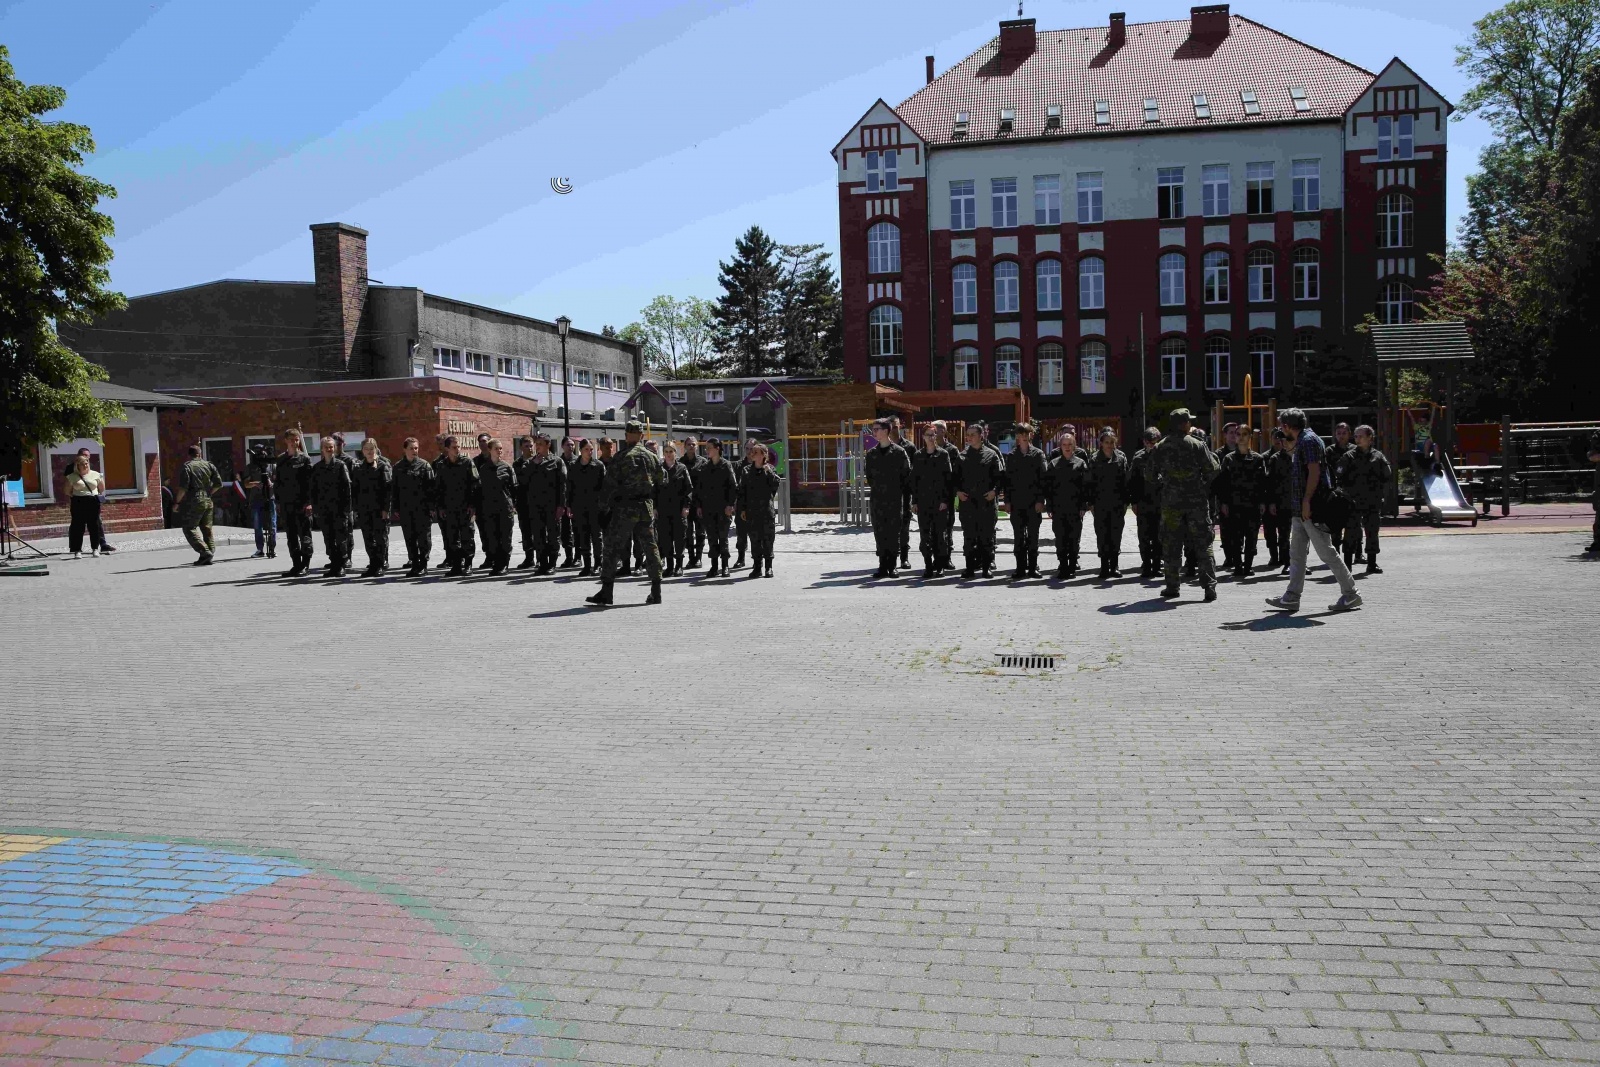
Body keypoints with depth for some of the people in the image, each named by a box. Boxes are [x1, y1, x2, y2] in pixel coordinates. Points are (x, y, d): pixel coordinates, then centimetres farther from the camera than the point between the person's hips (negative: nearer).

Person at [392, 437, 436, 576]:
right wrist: (396, 508, 8)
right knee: (409, 538, 7)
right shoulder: (398, 467, 10)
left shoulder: (424, 465, -1)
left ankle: (423, 564, 9)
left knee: (424, 537, 1)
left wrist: (431, 506, -9)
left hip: (422, 508, -4)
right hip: (405, 509, 4)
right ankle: (414, 563, 14)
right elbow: (395, 489, 12)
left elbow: (432, 486, -4)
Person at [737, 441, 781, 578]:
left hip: (767, 510, -2)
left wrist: (769, 472, -16)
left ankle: (768, 567, 6)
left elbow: (775, 485, -10)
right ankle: (757, 566, 9)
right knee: (755, 539, 3)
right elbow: (742, 491, 7)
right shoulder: (747, 471, 9)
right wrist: (742, 508, 1)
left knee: (768, 538, -1)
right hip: (752, 510, 2)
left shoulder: (770, 469, 5)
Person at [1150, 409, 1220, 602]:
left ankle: (1172, 586, 10)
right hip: (1197, 501, -1)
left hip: (1170, 501, 1)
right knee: (1203, 544, 4)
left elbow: (1152, 475, 6)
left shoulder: (1160, 447, 0)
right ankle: (1209, 587, 1)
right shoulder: (1198, 445, -6)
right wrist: (1203, 483, 14)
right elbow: (1212, 471, -5)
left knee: (1171, 544, 9)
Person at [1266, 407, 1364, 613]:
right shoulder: (1302, 441, 17)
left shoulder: (1308, 440, -12)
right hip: (1301, 510, 10)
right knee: (1296, 553, 10)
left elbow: (1314, 472, -20)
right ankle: (1291, 597, 12)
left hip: (1311, 508, -10)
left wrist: (1306, 501, -23)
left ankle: (1350, 594, 2)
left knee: (1326, 552, -5)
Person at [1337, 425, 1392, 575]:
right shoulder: (1349, 456, 1)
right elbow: (1339, 477, -2)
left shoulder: (1378, 457, 6)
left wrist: (1381, 492, 2)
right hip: (1353, 502, -2)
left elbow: (1389, 477, 10)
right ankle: (1347, 564, 2)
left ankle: (1372, 564, 16)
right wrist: (1346, 492, -10)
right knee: (1351, 532, -2)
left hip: (1373, 502, 2)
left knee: (1372, 532, 8)